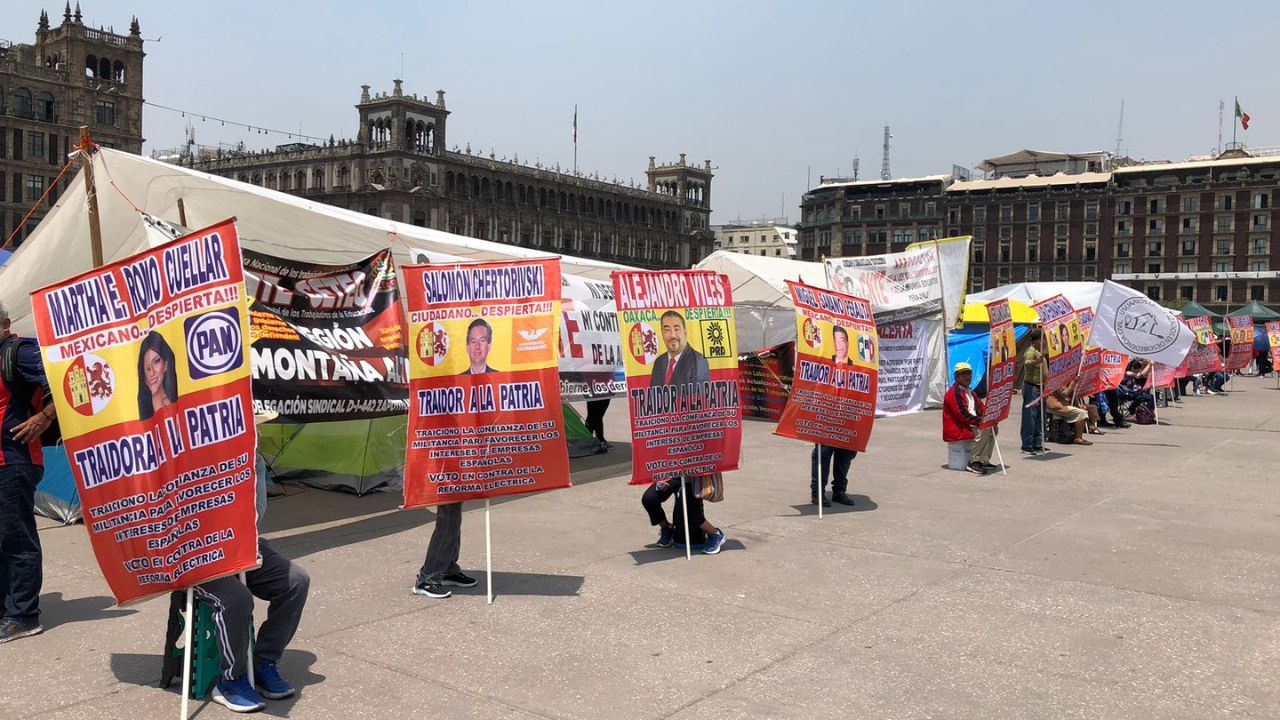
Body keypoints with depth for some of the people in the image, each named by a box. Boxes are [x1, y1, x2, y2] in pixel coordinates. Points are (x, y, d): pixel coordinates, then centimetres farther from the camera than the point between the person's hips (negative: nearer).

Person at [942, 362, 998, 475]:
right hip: (956, 429, -10)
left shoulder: (970, 392, 19)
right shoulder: (953, 393, -15)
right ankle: (973, 463, -19)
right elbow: (962, 415, -23)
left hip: (969, 425, 10)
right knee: (983, 431, -26)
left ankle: (984, 461, 2)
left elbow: (981, 407, 16)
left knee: (992, 428, 2)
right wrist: (981, 422, -22)